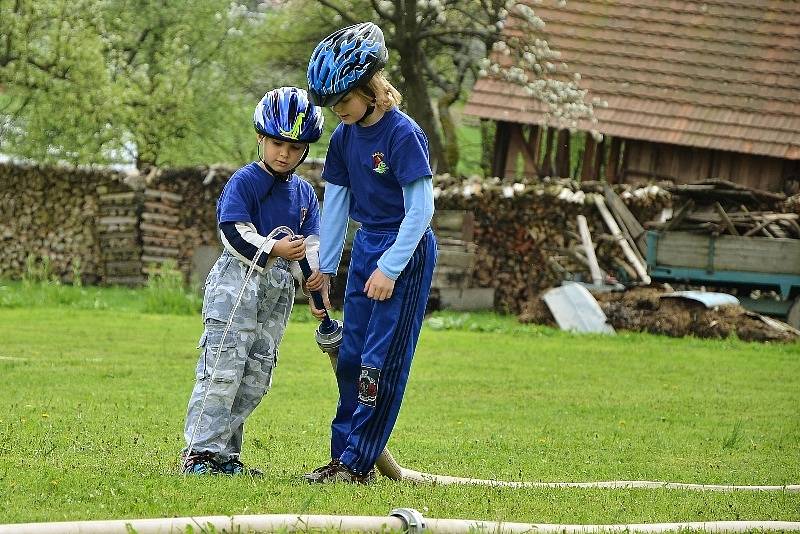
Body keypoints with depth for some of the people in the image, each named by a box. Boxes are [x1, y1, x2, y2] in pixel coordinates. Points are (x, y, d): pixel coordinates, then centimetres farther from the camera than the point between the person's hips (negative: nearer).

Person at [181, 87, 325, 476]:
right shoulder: (244, 182, -5)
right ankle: (201, 452, -14)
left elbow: (311, 241, 12)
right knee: (224, 367, -13)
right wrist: (274, 249, -20)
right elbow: (233, 230, -14)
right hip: (238, 279, -7)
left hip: (279, 287, 7)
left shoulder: (305, 193, 14)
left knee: (257, 374, 6)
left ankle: (225, 454, 12)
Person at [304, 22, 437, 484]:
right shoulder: (345, 136, 4)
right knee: (351, 357, 9)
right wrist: (323, 270, 10)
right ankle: (343, 455, 16)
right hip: (366, 247, 8)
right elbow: (336, 204, 11)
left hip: (407, 254, -8)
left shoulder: (403, 134, -18)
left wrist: (390, 268, -21)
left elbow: (421, 209, -19)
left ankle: (358, 463, -4)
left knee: (382, 360, -7)